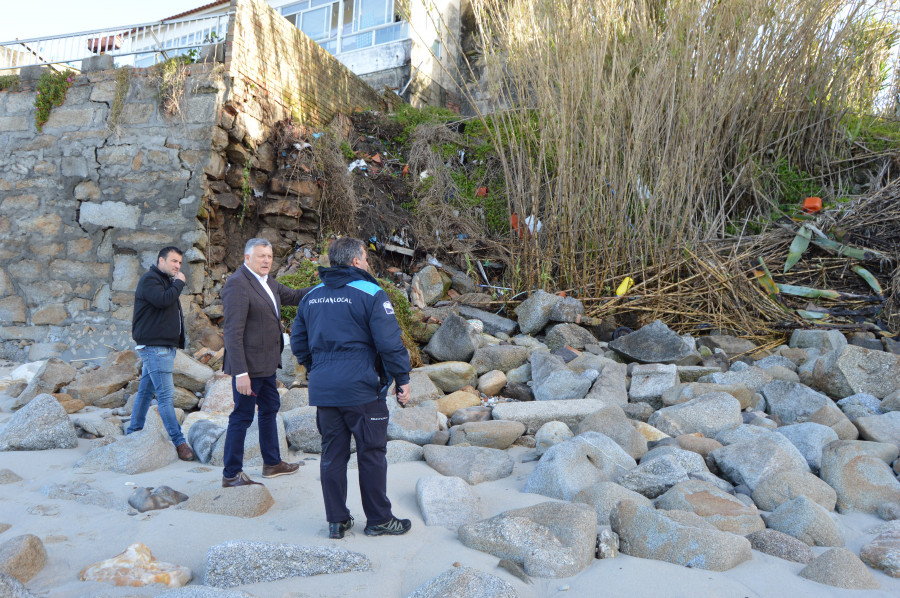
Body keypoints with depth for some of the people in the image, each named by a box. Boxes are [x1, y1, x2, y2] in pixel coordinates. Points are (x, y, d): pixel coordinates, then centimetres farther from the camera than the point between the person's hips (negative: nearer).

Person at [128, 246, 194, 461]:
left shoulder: (166, 282, 21)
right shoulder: (150, 279, -9)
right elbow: (162, 300, -25)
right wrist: (179, 283, -13)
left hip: (164, 346, 10)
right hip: (154, 347, -10)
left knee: (145, 391, 16)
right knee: (166, 395, -9)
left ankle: (132, 433, 26)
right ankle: (179, 442, -9)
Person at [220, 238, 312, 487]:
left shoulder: (268, 282, 10)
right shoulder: (237, 283, -18)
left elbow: (292, 296, 29)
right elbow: (233, 332, -23)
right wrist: (240, 373, -26)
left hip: (266, 363, 10)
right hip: (248, 365, -10)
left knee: (270, 408, 19)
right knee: (242, 417, -1)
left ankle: (272, 463, 35)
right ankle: (231, 474, 12)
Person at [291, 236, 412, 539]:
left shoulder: (311, 297, 11)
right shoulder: (370, 294, -8)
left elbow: (298, 342, 17)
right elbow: (390, 343, -13)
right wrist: (403, 379, -3)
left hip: (322, 390, 6)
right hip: (362, 389, -5)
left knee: (332, 455, 12)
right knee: (372, 454, 6)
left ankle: (337, 520, 20)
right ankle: (379, 520, 16)